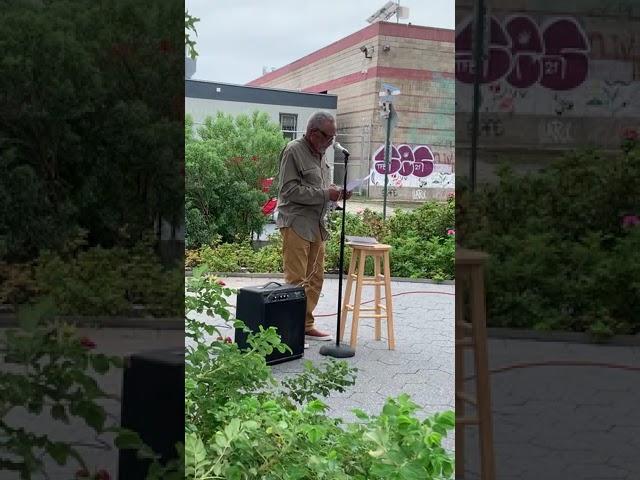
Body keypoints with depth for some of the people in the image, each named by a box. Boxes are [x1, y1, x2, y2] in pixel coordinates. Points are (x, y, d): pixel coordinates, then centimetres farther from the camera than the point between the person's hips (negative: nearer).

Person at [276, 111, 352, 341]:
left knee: (315, 278, 11)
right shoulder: (293, 151, -9)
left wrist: (337, 192, 6)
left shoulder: (320, 154, 17)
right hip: (296, 224, -9)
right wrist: (325, 194, -18)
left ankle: (306, 325, 21)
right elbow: (289, 190, -17)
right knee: (296, 281, -8)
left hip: (317, 225, 9)